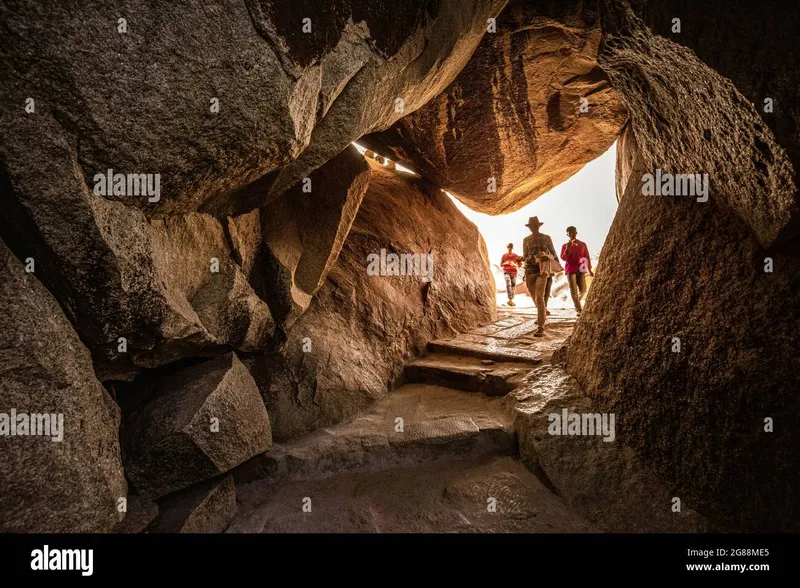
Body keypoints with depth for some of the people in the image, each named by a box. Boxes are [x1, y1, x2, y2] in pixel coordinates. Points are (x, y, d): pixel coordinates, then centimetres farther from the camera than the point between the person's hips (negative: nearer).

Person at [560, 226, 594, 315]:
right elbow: (563, 258, -4)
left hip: (581, 270, 2)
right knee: (573, 290, -9)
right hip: (570, 270, -2)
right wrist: (567, 249, -19)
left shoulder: (582, 244, 10)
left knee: (583, 290, -3)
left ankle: (577, 301, 28)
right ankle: (578, 310, -7)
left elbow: (587, 257, 12)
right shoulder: (565, 246, 7)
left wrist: (589, 270, 9)